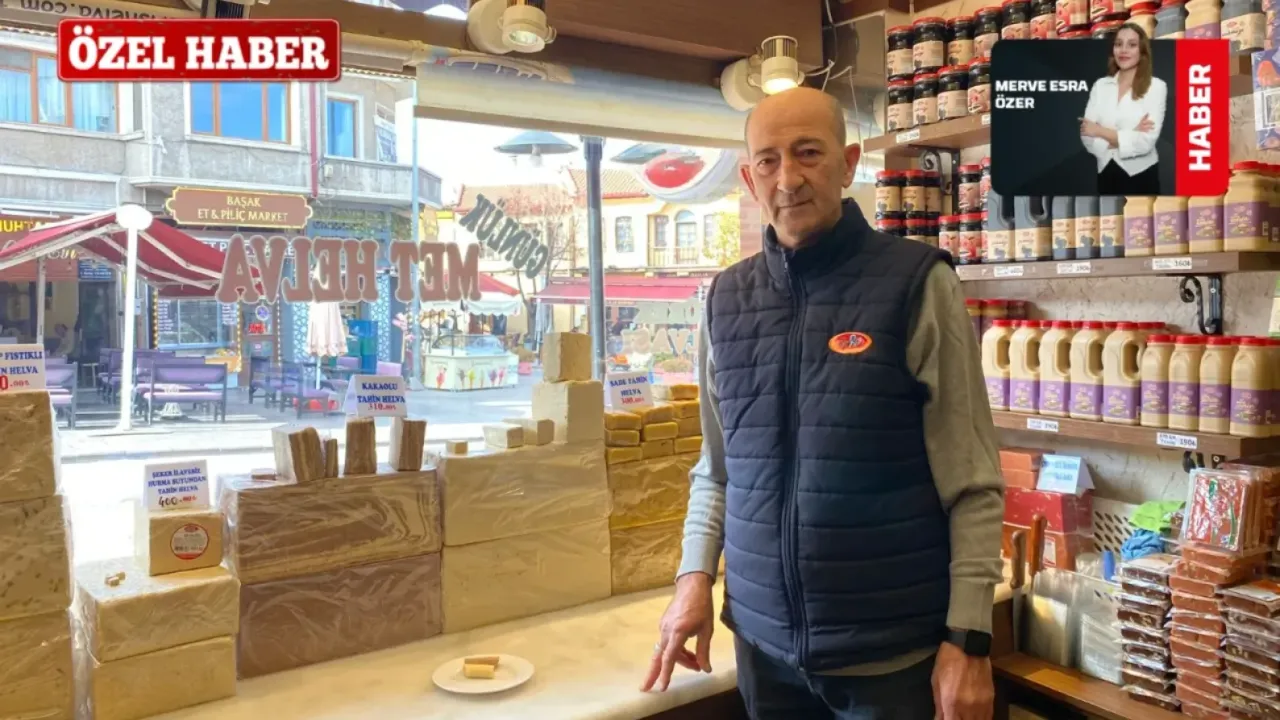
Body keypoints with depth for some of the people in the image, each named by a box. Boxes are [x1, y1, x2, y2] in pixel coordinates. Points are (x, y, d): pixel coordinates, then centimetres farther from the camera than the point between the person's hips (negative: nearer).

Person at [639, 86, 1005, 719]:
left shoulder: (917, 284, -9)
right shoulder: (726, 299, 3)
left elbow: (973, 484, -8)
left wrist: (968, 638, -11)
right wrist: (695, 577, 0)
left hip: (892, 650, -3)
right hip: (764, 643, 4)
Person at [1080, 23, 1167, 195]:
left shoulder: (1156, 86, -5)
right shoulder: (1100, 85, 4)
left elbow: (1145, 141, -16)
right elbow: (1088, 137, -6)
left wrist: (1100, 131, -12)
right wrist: (1130, 137, -16)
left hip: (1140, 176, -3)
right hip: (1107, 175, 3)